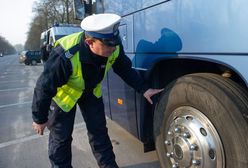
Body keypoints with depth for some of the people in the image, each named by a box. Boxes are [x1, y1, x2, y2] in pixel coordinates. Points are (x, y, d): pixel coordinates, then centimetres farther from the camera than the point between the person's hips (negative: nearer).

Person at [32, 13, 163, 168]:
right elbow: (45, 87, -29)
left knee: (99, 130, 10)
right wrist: (40, 119, -17)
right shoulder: (66, 56, -41)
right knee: (61, 138, 3)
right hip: (63, 93, -4)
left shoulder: (114, 48, -25)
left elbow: (126, 70, -6)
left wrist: (144, 89, -12)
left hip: (91, 90, 4)